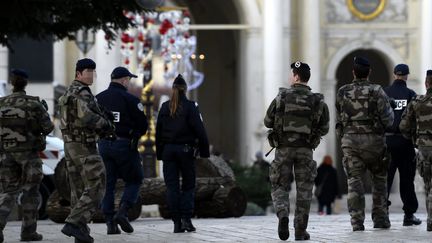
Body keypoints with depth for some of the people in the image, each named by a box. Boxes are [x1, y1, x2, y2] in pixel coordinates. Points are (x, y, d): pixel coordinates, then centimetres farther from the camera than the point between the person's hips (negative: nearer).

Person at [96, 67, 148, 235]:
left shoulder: (98, 99, 6)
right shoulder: (130, 99, -8)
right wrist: (134, 134, 15)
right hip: (124, 144, -4)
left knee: (108, 184, 8)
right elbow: (143, 125, -5)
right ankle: (123, 212, -10)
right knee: (134, 181, 9)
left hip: (104, 145, 4)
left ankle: (110, 223, 3)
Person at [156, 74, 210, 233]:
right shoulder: (190, 107, -7)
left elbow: (158, 132, 9)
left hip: (168, 149, 3)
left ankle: (177, 222, 0)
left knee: (172, 186, 4)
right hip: (185, 149, -3)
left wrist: (159, 153, 15)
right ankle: (186, 219, -6)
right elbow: (199, 130, -9)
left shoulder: (164, 107, 5)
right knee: (188, 185, 7)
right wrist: (204, 152, -2)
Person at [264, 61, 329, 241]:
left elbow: (267, 122, 2)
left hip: (284, 148, -1)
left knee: (280, 187, 9)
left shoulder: (282, 97, -4)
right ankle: (300, 230, 7)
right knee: (304, 189, 9)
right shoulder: (317, 101, 0)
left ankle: (283, 215, -19)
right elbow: (324, 129, 5)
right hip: (305, 150, 1)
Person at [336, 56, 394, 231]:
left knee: (354, 180, 2)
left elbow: (338, 119, 11)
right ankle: (380, 219, 13)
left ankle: (357, 221, -8)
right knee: (379, 178, 14)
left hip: (350, 140, 1)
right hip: (374, 139, -1)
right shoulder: (376, 92, -6)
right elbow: (388, 119, -8)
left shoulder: (343, 92, 4)